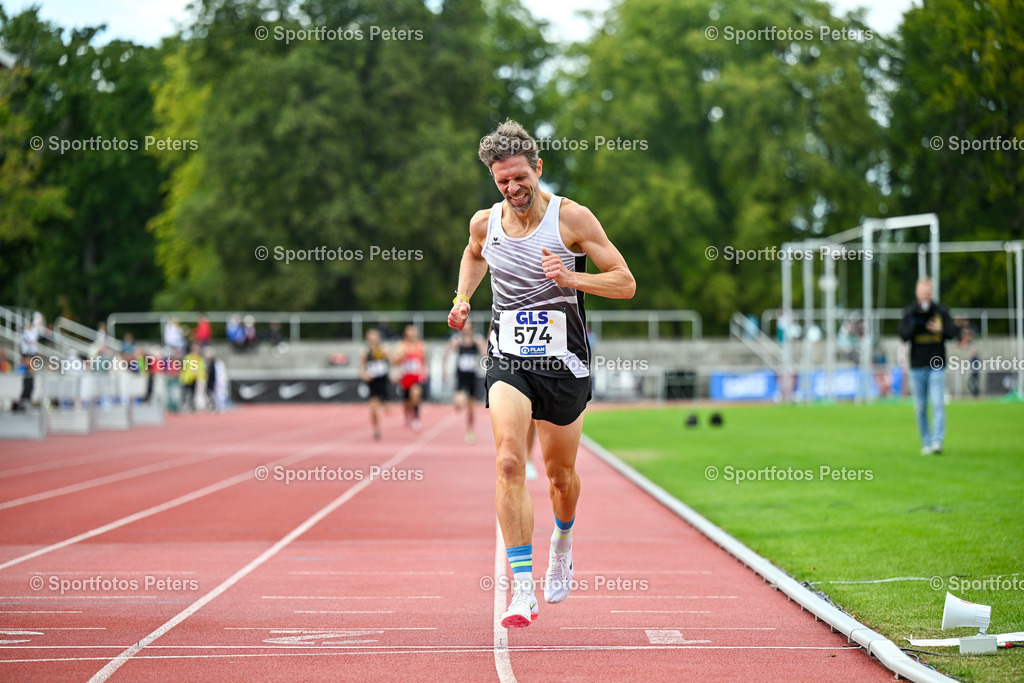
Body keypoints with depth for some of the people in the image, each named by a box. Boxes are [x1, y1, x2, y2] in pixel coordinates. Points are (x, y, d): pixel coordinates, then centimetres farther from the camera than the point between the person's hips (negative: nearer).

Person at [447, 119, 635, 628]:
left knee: (560, 474, 12)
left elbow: (625, 283, -6)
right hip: (507, 360, 1)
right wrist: (462, 297, 13)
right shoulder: (485, 223, 3)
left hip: (563, 363, -1)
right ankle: (522, 589, -21)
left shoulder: (572, 218, -8)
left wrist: (570, 277, -21)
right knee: (509, 462, -20)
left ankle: (563, 540, 48)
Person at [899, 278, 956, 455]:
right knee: (920, 409, 5)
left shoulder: (941, 311, 4)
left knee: (938, 405, -13)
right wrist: (915, 324, -23)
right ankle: (926, 443, 14)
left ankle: (937, 442, -17)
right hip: (917, 367, 1)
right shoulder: (909, 312, 2)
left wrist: (940, 330, -19)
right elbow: (903, 336, -7)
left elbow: (952, 332, 1)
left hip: (937, 366, -1)